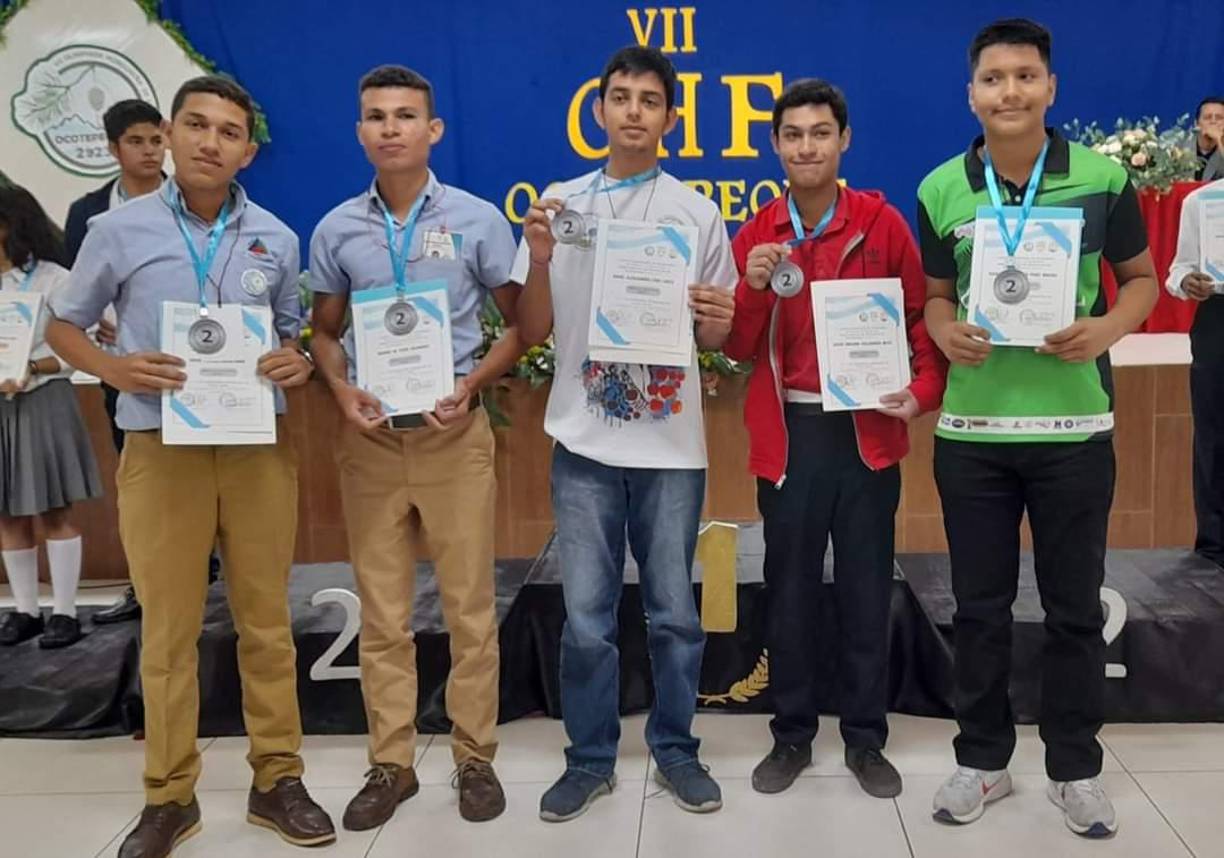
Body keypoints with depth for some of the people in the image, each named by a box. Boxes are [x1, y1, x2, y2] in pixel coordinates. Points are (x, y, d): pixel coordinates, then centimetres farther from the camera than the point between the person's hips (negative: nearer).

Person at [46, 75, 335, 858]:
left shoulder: (276, 239, 4)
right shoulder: (120, 231, -1)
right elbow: (64, 327, 8)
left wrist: (298, 364, -9)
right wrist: (114, 368, -13)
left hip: (259, 447, 2)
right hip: (161, 451, -1)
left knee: (266, 619, 9)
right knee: (169, 628, 6)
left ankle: (277, 779, 22)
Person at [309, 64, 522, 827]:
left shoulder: (477, 219, -2)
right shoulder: (337, 230, 5)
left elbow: (520, 324, 3)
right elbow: (325, 331, 13)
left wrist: (472, 384, -13)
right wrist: (344, 392, -7)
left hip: (454, 433, -2)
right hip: (371, 438, 2)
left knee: (470, 605, 4)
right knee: (382, 611, 9)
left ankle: (476, 757, 19)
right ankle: (391, 764, 21)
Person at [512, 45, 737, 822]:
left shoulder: (697, 213, 4)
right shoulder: (561, 204, 5)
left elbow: (716, 339, 8)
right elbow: (533, 333, 4)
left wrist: (718, 318, -15)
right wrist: (540, 260, -13)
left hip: (671, 442, 0)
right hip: (585, 441, 0)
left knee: (675, 611, 10)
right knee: (586, 616, 6)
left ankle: (676, 750, 27)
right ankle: (590, 760, 22)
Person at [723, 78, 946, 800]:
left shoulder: (882, 223, -1)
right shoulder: (756, 235, 4)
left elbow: (919, 316, 3)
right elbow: (738, 349, 3)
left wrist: (925, 390, -13)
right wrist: (753, 287, -15)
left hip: (866, 432, -1)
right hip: (788, 433, 1)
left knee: (866, 591, 8)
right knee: (790, 591, 10)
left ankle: (867, 738, 23)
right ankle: (793, 734, 24)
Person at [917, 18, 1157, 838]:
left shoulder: (1103, 177, -3)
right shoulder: (941, 190, 0)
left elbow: (1143, 278, 7)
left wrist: (1107, 328, -14)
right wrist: (945, 332, -12)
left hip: (1075, 426, -1)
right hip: (972, 429, 1)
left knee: (1075, 604, 10)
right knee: (980, 605, 11)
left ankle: (1076, 765, 27)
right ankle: (983, 757, 27)